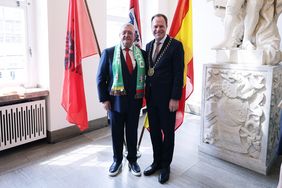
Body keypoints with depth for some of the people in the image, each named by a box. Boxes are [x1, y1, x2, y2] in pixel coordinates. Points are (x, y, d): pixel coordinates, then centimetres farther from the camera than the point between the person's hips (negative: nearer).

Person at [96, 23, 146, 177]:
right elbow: (101, 78, -2)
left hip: (135, 101, 2)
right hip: (115, 101, -1)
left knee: (132, 132, 13)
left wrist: (144, 96, 0)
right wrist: (104, 99, -7)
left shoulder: (142, 54, 4)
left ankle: (132, 160, 32)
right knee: (116, 133, 12)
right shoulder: (109, 53, -2)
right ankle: (117, 161, 32)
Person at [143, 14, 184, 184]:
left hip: (167, 97, -6)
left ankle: (166, 165, 27)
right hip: (150, 96, 6)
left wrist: (175, 98, -16)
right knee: (154, 131, 15)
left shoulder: (176, 45, -8)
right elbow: (147, 70, 12)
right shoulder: (149, 46, 10)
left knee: (168, 132, 9)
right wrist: (145, 93, 7)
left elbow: (178, 74, -12)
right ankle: (157, 161, 33)